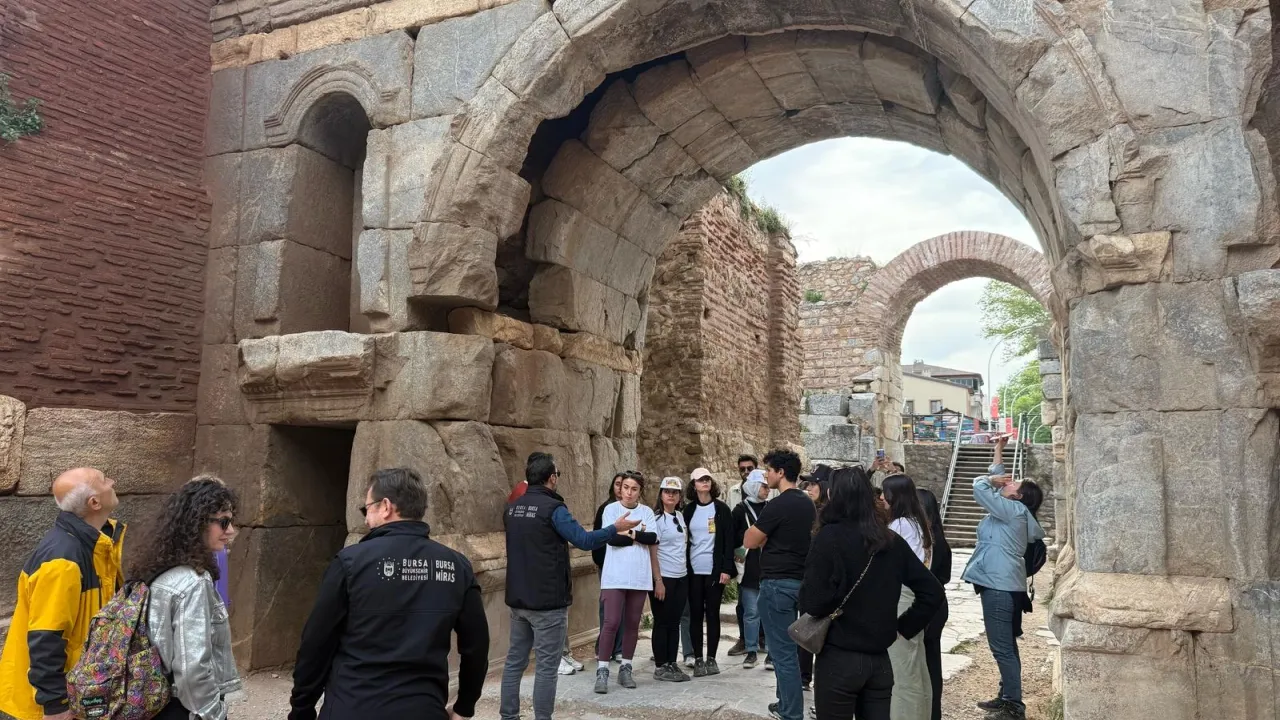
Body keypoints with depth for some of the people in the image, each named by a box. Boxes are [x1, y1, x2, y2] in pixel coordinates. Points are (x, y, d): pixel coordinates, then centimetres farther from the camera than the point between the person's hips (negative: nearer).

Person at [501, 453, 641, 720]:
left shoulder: (512, 509, 8)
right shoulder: (553, 508, -16)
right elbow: (584, 540, -19)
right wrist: (616, 528, -6)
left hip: (518, 598, 7)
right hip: (548, 601, -7)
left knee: (515, 660, 14)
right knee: (547, 666, 0)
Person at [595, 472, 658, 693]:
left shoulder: (647, 512, 7)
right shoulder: (611, 509, 0)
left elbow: (652, 540, -5)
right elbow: (613, 538, -13)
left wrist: (629, 534, -8)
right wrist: (640, 536, -6)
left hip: (640, 576, 3)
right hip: (615, 576, -3)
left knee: (632, 624, 8)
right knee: (612, 623, -8)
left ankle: (625, 669, 19)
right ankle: (602, 671, -2)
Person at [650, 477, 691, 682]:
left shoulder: (680, 516, 11)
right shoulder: (656, 518, -10)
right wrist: (658, 581, -15)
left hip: (681, 577, 6)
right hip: (663, 578, -6)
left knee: (674, 623, 10)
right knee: (662, 623, 1)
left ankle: (672, 664, 18)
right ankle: (661, 667, 9)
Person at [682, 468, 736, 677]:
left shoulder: (721, 509, 0)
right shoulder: (688, 510, 8)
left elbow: (729, 540, -3)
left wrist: (727, 569, -10)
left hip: (715, 570, -2)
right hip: (693, 570, 2)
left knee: (712, 613, 3)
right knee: (696, 614, 3)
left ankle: (711, 658, 12)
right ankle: (698, 659, 10)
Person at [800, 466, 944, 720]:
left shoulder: (830, 537, -13)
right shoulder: (892, 541, 5)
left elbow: (812, 602, -19)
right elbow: (932, 592, 5)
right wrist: (902, 628, 9)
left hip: (839, 659, -5)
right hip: (880, 660, 5)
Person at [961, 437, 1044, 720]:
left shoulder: (1013, 510, -12)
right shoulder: (1013, 511, 13)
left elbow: (980, 486, -18)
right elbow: (998, 480, 24)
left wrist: (991, 480, 3)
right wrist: (999, 450, 25)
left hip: (1000, 585, -10)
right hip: (1003, 584, 10)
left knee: (1002, 648, -7)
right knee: (1005, 646, 16)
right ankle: (1007, 697, 26)